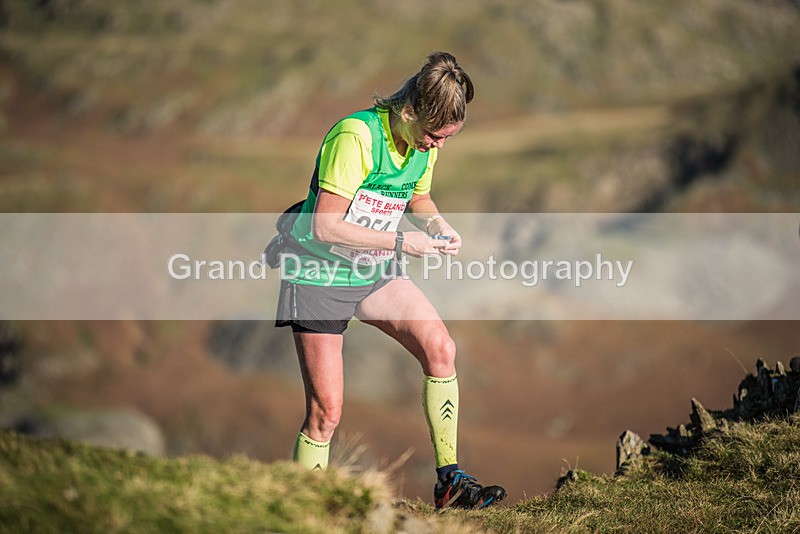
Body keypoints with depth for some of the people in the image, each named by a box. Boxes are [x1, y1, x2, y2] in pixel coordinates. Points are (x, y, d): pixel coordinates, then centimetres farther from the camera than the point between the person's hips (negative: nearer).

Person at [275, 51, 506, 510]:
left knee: (441, 348, -16)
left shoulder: (427, 143, -2)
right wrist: (400, 242, -26)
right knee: (325, 411, -7)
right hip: (319, 276, -6)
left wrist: (437, 223, -5)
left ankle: (449, 481, -8)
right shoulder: (356, 136, -26)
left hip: (375, 271, 6)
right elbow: (324, 226, -26)